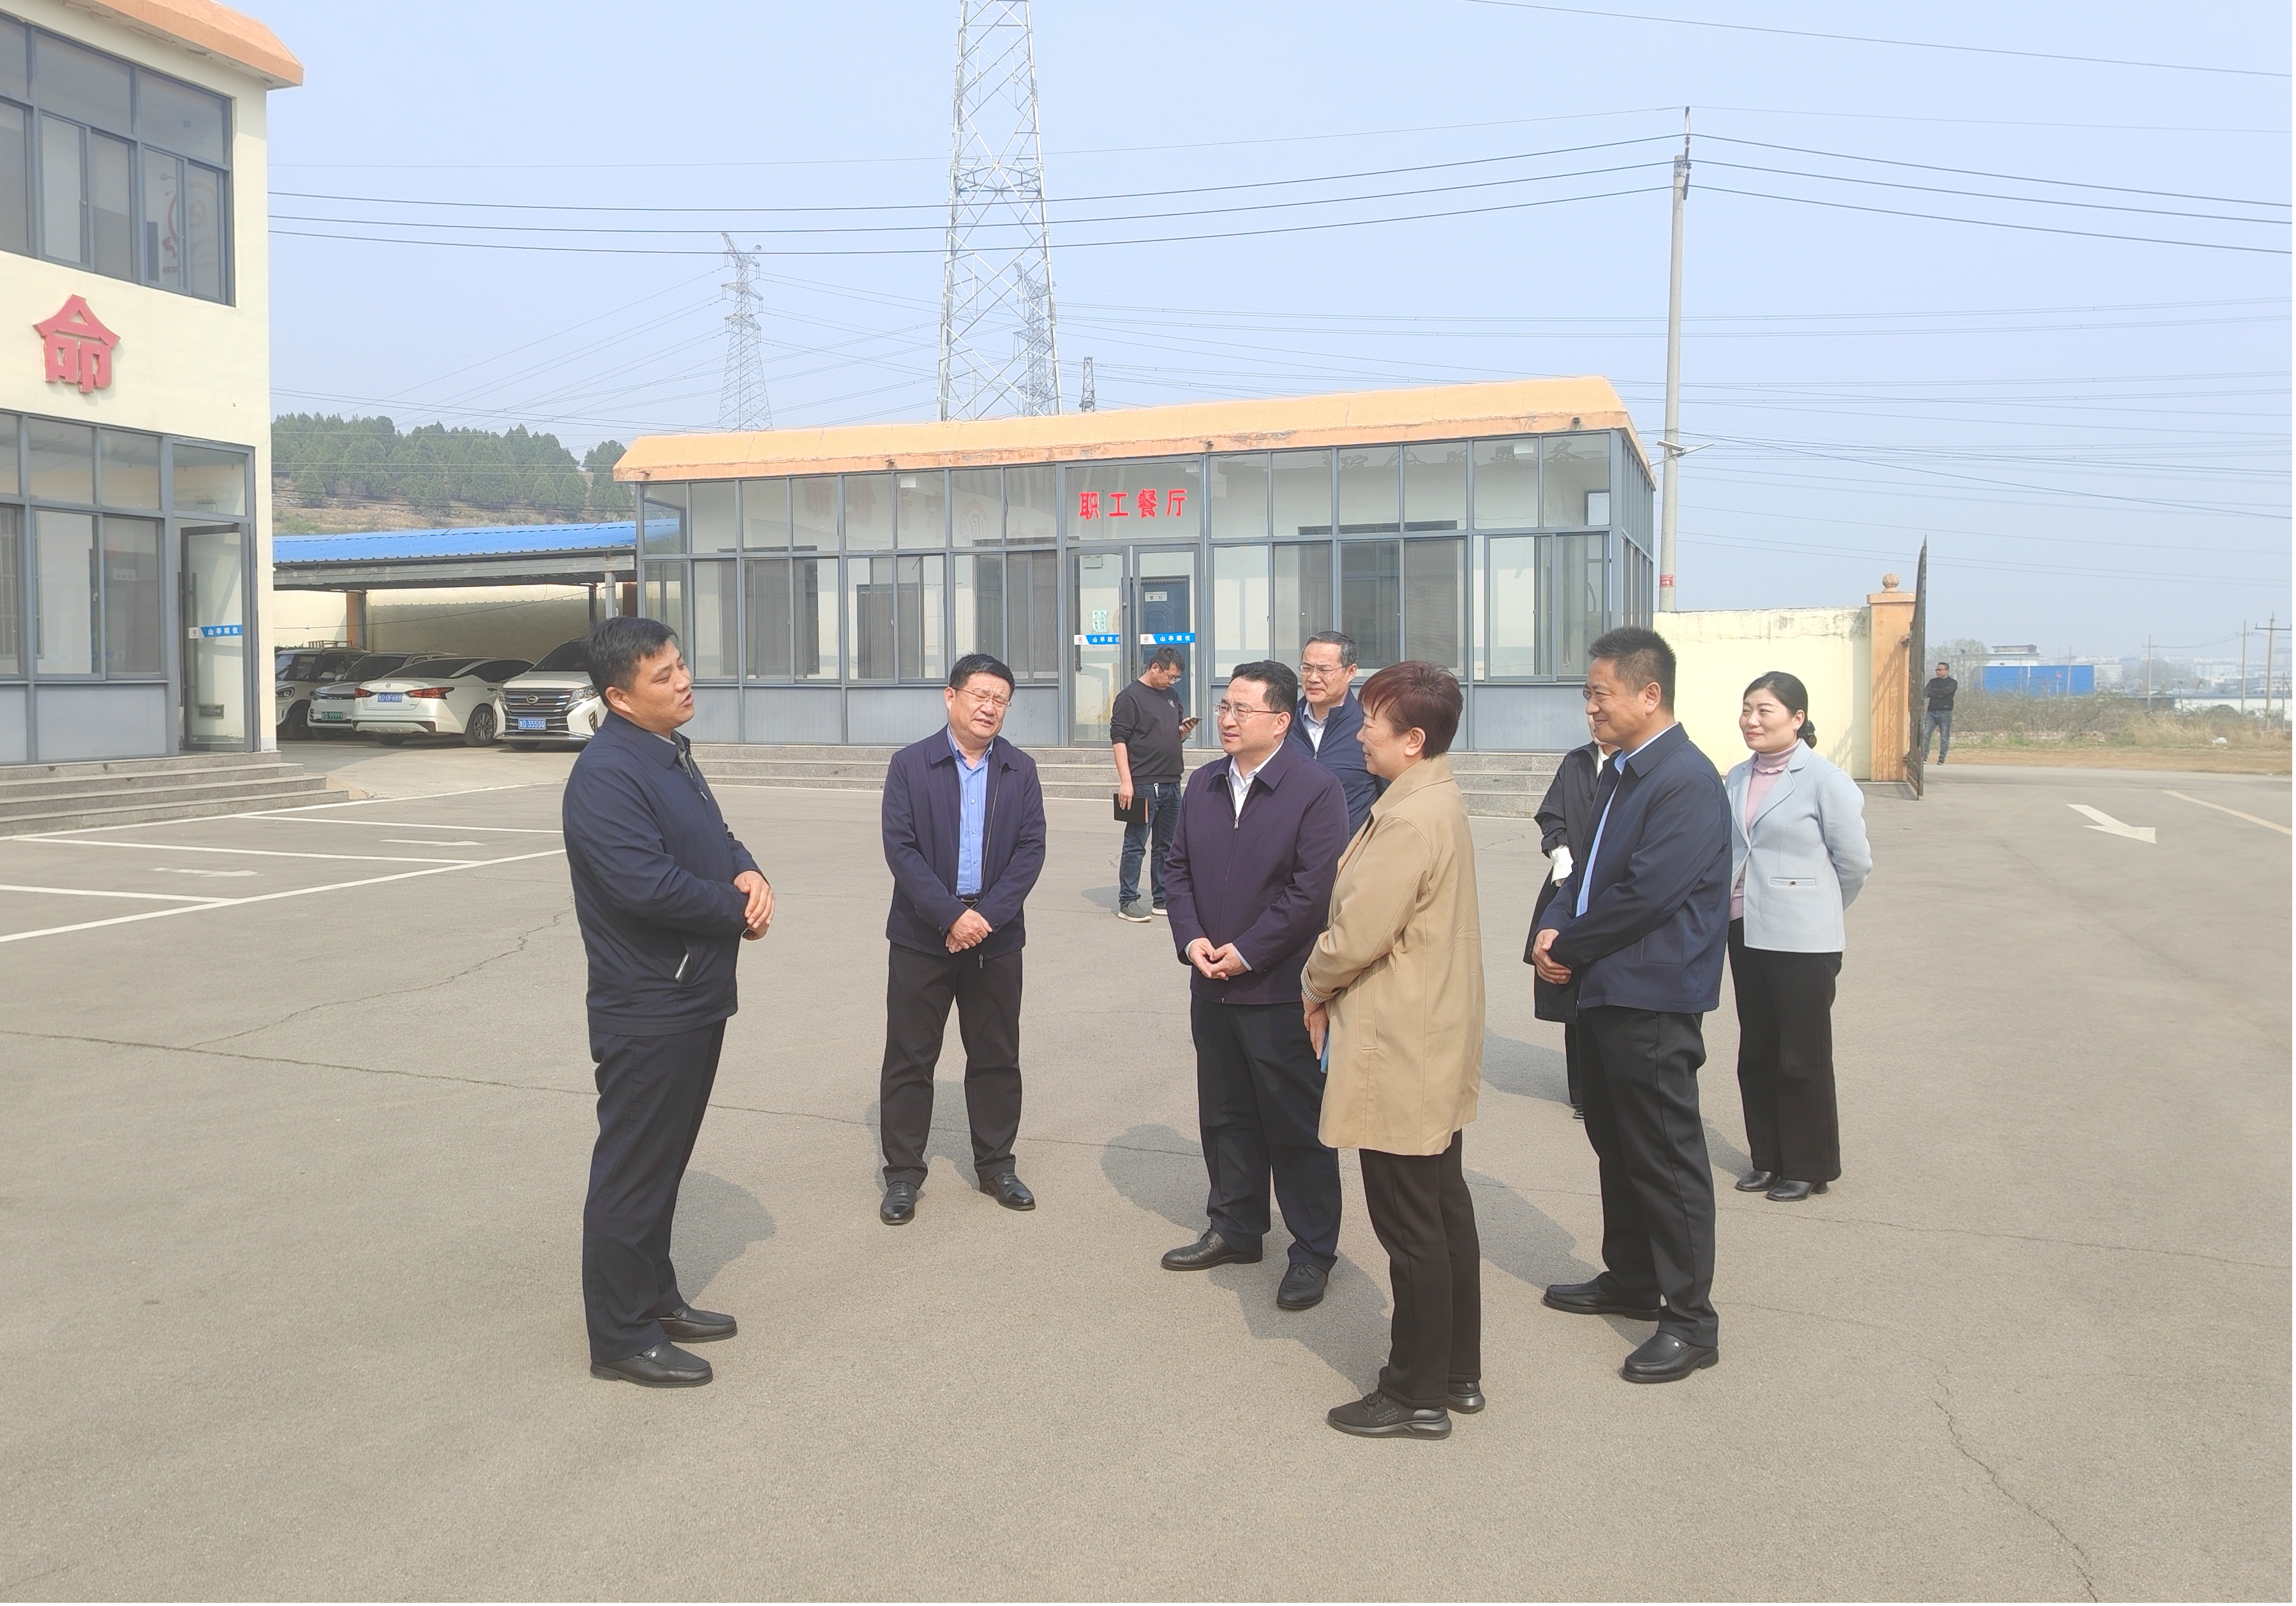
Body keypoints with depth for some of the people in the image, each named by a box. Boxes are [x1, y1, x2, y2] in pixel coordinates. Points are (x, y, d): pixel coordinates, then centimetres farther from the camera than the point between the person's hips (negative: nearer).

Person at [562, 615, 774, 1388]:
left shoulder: (671, 755, 12)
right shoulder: (607, 773, -20)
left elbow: (713, 837, 19)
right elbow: (646, 884, -28)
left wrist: (748, 873, -4)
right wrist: (738, 911, -14)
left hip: (694, 998, 10)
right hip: (647, 1010, -10)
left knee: (665, 1160, 20)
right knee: (632, 1170, 1)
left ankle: (655, 1298, 34)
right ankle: (621, 1337, 13)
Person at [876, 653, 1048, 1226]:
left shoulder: (1020, 770, 4)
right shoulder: (910, 765, -3)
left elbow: (1031, 849, -2)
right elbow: (900, 848, -10)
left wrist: (987, 914, -14)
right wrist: (952, 915, -18)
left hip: (997, 936, 2)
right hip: (922, 935, -2)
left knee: (997, 1056, 10)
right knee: (909, 1057, 4)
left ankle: (995, 1164, 24)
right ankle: (903, 1173, 15)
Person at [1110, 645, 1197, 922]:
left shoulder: (1172, 696, 16)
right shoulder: (1130, 697, -6)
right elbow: (1118, 740, -12)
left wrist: (1185, 730, 2)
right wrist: (1125, 781, -19)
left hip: (1171, 783, 8)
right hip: (1143, 784, -7)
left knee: (1166, 845, 12)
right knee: (1135, 845, -3)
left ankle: (1162, 899, 19)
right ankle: (1127, 902, 1)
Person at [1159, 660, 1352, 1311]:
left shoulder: (1316, 791, -12)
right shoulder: (1202, 785, 9)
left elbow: (1313, 890, -17)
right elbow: (1178, 867, 11)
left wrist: (1247, 952, -16)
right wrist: (1191, 938, -4)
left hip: (1280, 992, -6)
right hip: (1212, 987, 7)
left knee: (1296, 1125, 4)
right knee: (1224, 1116, 17)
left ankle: (1313, 1250, 17)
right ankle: (1234, 1229, 33)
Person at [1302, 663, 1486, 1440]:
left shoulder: (1409, 820, -23)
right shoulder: (1440, 802, 10)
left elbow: (1356, 935, -23)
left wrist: (1315, 987, -3)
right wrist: (1332, 984, 7)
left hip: (1398, 1055, -10)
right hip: (1439, 1045, 10)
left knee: (1410, 1228, 1)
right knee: (1445, 1213, 18)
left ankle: (1418, 1396, 14)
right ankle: (1458, 1372, 30)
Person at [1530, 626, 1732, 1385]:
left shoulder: (1686, 782, -18)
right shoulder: (1621, 774, 13)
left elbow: (1646, 893, -24)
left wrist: (1567, 946, -12)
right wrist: (1552, 930, -2)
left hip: (1654, 1001, -10)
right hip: (1606, 993, 10)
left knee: (1667, 1159, -1)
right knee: (1616, 1144, 20)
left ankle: (1690, 1320, 10)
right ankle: (1630, 1278, 36)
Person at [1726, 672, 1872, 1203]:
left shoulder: (1824, 781, -12)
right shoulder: (1737, 779, 7)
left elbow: (1855, 862, -5)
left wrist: (1814, 909, 7)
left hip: (1801, 940, -6)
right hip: (1745, 931, 7)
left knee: (1803, 1058, 4)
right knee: (1756, 1053, 14)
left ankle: (1809, 1167, 18)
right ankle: (1767, 1158, 27)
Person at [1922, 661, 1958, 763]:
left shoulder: (1952, 683, 4)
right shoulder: (1933, 681, 16)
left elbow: (1946, 691, -15)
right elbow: (1927, 692, 0)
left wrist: (1933, 691, -6)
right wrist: (1939, 694, -16)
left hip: (1945, 712, -3)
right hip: (1932, 712, 3)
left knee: (1945, 737, -1)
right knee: (1925, 734, -6)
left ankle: (1942, 760, 2)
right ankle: (1923, 757, -6)